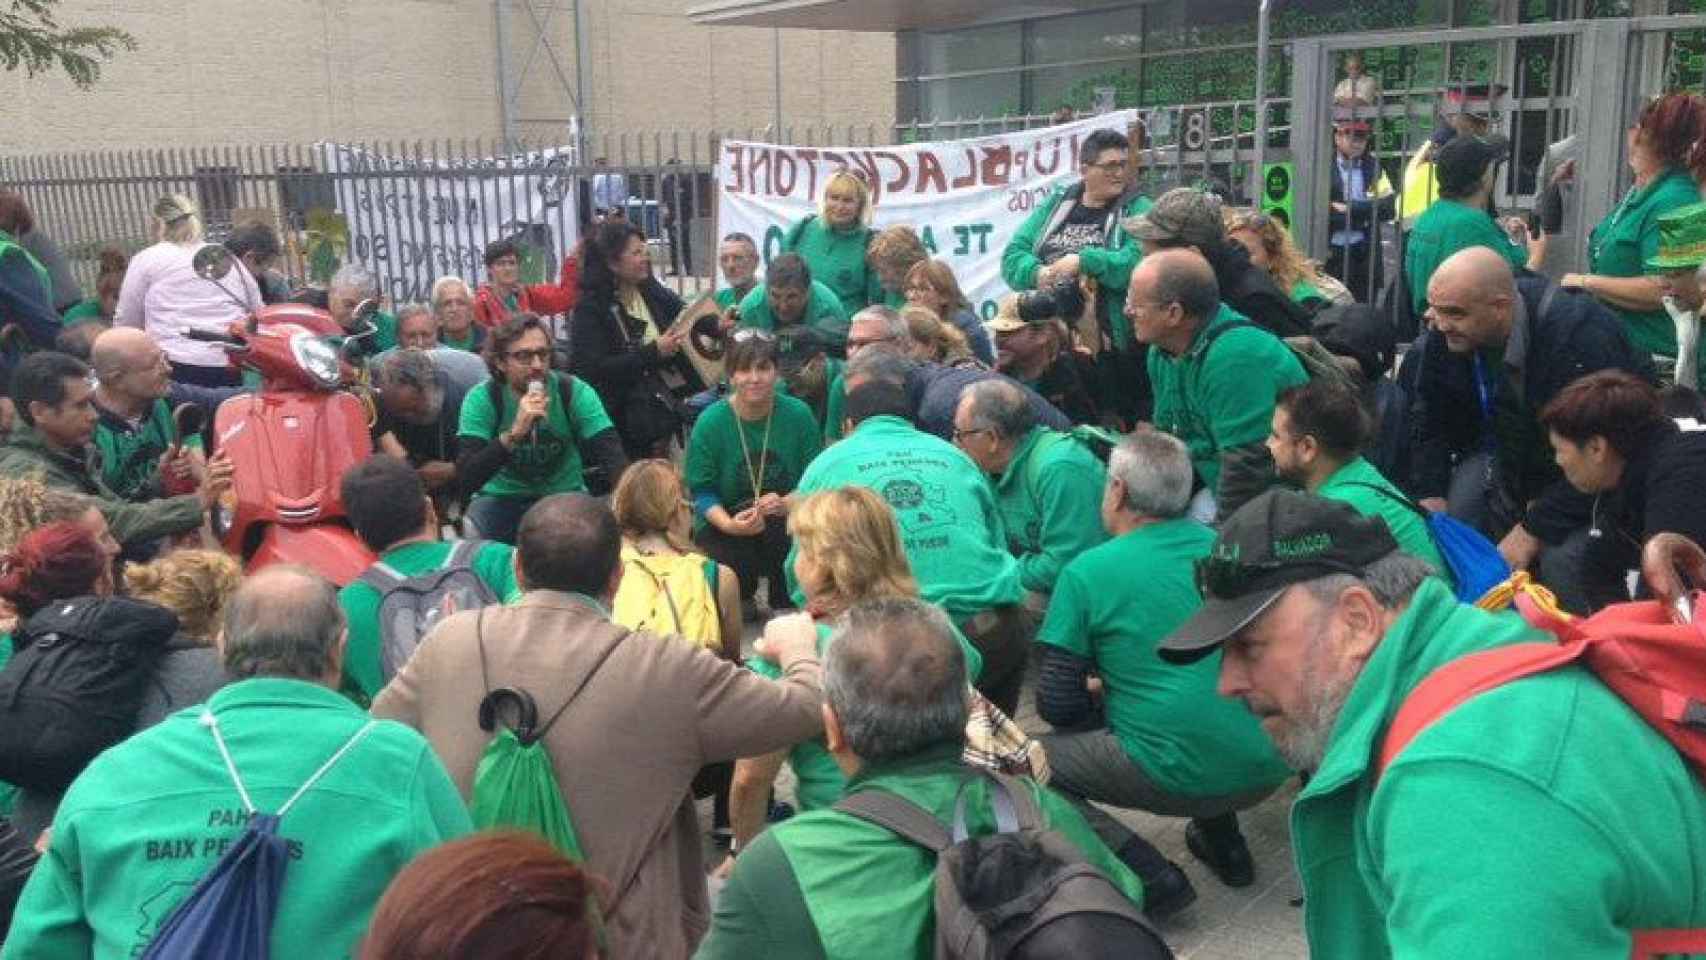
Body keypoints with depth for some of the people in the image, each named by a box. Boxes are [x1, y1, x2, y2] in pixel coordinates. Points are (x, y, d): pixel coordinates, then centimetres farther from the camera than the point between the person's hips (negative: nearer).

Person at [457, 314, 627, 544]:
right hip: (502, 498, -1)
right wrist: (514, 433, -38)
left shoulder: (575, 392, -13)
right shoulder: (481, 399, -14)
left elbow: (614, 456, -20)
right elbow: (465, 479, -24)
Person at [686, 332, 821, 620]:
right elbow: (702, 491, -9)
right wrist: (729, 524, -28)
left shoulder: (799, 415, -9)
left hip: (786, 518, 1)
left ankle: (785, 603, -2)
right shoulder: (710, 422, -11)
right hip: (723, 523, 0)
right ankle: (742, 596, 13)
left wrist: (785, 503, -28)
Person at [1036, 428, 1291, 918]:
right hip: (1269, 768, 7)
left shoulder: (1087, 571, -7)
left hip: (1180, 776, -6)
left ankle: (1150, 877, -3)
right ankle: (1222, 841, 26)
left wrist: (1103, 695, 17)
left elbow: (1057, 705, -6)